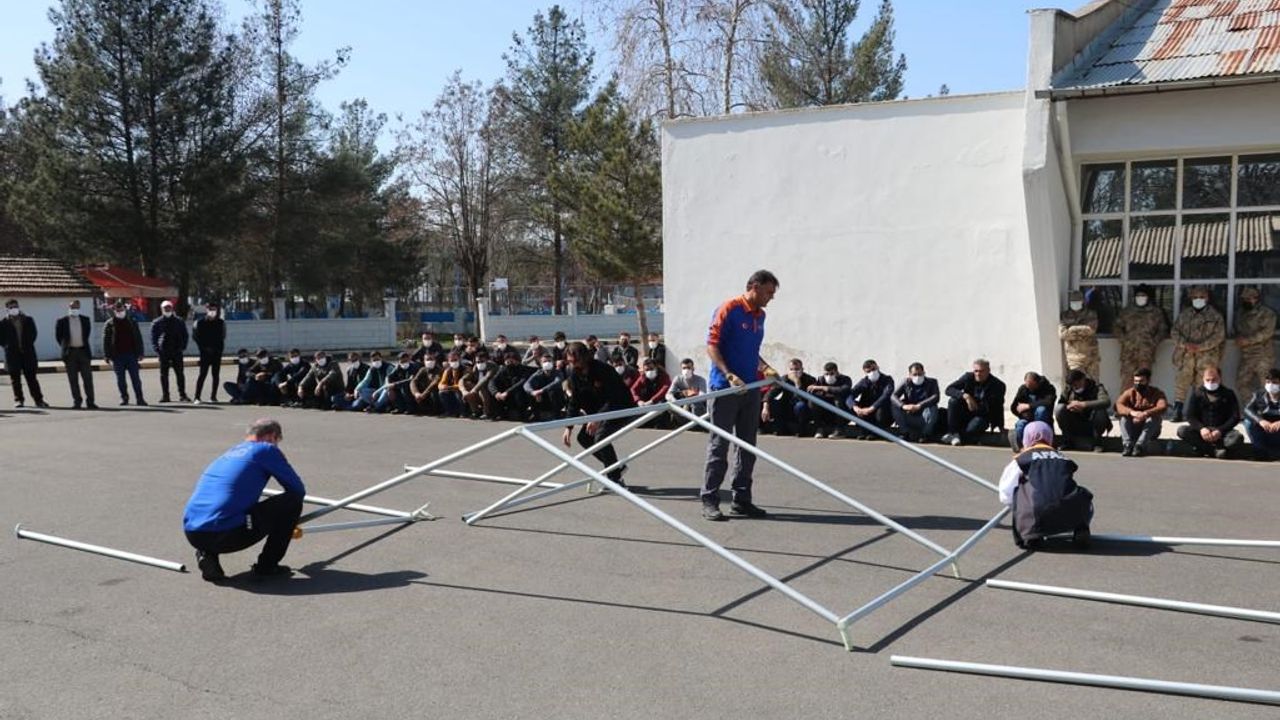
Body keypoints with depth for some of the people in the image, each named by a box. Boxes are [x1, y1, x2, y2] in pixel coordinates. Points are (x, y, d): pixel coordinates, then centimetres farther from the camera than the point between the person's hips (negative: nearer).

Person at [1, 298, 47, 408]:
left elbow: (33, 333, 9)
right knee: (15, 378, 4)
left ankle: (39, 399, 3)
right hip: (13, 355, -1)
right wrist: (8, 346, -2)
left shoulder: (28, 320, 5)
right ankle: (18, 400, 11)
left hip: (28, 353, 1)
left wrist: (28, 345, 4)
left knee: (31, 378, 3)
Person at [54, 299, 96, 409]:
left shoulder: (85, 320, 7)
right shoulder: (62, 321, 1)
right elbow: (58, 336, 8)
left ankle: (90, 402, 1)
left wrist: (83, 343, 10)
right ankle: (77, 401, 7)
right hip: (70, 352, -1)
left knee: (87, 378, -1)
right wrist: (65, 346, 7)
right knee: (73, 379, 1)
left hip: (83, 351, 1)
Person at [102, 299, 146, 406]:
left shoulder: (132, 322, 10)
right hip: (117, 356, 0)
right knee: (120, 379, 5)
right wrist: (108, 356, -5)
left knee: (135, 377, -2)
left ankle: (139, 398, -1)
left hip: (131, 354, 1)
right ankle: (124, 397, 14)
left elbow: (138, 338, 10)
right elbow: (106, 341, 2)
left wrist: (140, 353, 3)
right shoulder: (109, 324, 5)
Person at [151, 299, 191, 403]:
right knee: (164, 374, 3)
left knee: (180, 373, -1)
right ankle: (165, 395, 8)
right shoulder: (157, 323, 7)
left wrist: (183, 347, 0)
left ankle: (182, 395, 3)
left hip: (177, 352, 0)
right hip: (163, 352, 0)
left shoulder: (179, 321, 10)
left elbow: (185, 336, 13)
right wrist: (156, 349, -5)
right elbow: (153, 338, 7)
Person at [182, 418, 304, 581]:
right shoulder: (266, 450, 6)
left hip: (191, 535, 8)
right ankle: (267, 566, 11)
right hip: (224, 535, -7)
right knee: (292, 500, 5)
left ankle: (207, 554, 13)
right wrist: (290, 521, 32)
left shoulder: (229, 453, 28)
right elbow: (298, 490, 9)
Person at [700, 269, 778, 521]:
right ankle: (709, 500, 3)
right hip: (724, 388, -8)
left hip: (750, 388, 8)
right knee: (719, 445, -4)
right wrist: (730, 375, -23)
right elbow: (712, 346, -13)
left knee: (747, 446, 9)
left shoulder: (760, 316, 13)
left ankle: (741, 500, 17)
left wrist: (765, 368, 9)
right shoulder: (728, 309, -10)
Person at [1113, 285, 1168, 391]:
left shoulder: (1156, 312, 11)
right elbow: (1118, 326, 16)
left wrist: (1154, 342, -1)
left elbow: (1163, 330, 12)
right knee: (1127, 379, -8)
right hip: (1129, 351, 0)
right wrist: (1123, 340, 1)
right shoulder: (1127, 311, 13)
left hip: (1146, 351, 0)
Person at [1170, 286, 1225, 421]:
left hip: (1207, 354, -2)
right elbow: (1175, 331, 10)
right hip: (1186, 354, 2)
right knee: (1181, 380, -6)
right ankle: (1177, 412, -6)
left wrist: (1200, 346, -14)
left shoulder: (1215, 315, 5)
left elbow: (1219, 335, -4)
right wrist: (1185, 344, -9)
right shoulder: (1185, 314, 15)